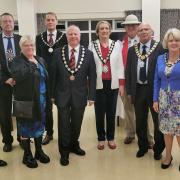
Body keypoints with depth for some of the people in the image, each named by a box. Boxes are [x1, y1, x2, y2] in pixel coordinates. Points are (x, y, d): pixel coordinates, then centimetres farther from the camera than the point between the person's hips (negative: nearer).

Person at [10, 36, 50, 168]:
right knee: (25, 127, 8)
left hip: (40, 100, 5)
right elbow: (17, 76, -27)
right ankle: (27, 155, 24)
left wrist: (48, 98, 5)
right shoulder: (17, 61, -7)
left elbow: (46, 78, 9)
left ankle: (39, 151, 32)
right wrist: (31, 64, -18)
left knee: (39, 125, 15)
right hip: (25, 101, -4)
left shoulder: (40, 60, 9)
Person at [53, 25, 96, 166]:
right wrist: (52, 94, -1)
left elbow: (92, 76, -1)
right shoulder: (58, 53, 0)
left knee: (76, 124, 14)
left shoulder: (88, 54, -1)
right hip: (62, 94, -1)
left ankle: (74, 145, 37)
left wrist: (91, 96, -5)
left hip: (80, 95, 1)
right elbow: (54, 75, 1)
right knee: (64, 124, 6)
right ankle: (64, 152, 22)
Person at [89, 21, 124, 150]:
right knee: (100, 113, 8)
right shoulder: (92, 46, 0)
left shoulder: (116, 45, 3)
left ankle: (111, 138, 24)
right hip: (98, 84, -1)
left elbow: (120, 65, 4)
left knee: (111, 112, 10)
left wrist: (121, 84, -1)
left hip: (113, 84, 1)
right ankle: (101, 138, 22)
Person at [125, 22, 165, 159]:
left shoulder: (159, 47, -5)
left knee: (158, 120, 8)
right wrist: (129, 90, 3)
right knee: (140, 121, 14)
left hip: (155, 89, -3)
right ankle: (142, 146, 33)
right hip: (138, 90, 4)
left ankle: (158, 149, 28)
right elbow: (128, 71, 8)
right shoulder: (132, 50, 7)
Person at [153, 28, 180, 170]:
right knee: (167, 129, 13)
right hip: (164, 99, 4)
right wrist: (155, 99, 3)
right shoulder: (160, 59, 4)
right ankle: (168, 156, 31)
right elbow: (157, 80, 7)